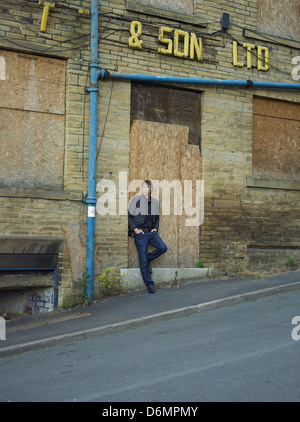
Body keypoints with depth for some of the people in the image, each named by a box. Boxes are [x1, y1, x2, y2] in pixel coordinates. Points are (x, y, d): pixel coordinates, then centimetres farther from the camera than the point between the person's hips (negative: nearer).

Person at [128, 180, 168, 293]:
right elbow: (129, 215, 1)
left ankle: (148, 259, 8)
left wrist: (156, 228, 9)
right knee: (143, 261, -4)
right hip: (141, 233, -4)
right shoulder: (136, 199, 0)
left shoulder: (154, 201, 13)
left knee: (163, 248, -20)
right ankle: (149, 284, 5)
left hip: (152, 232, 4)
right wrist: (134, 229, -7)